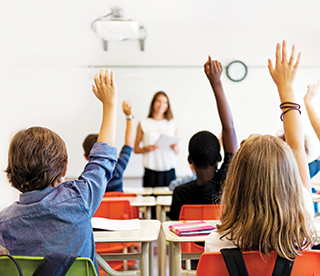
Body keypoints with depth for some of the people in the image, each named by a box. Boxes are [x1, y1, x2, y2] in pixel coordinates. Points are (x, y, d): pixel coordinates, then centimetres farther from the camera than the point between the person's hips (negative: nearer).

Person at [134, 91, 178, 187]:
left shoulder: (172, 124, 14)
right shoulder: (143, 124, 6)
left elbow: (177, 151, 15)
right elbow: (135, 149, 6)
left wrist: (174, 147, -6)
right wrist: (146, 149, -12)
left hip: (169, 171, 2)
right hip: (151, 171, -2)